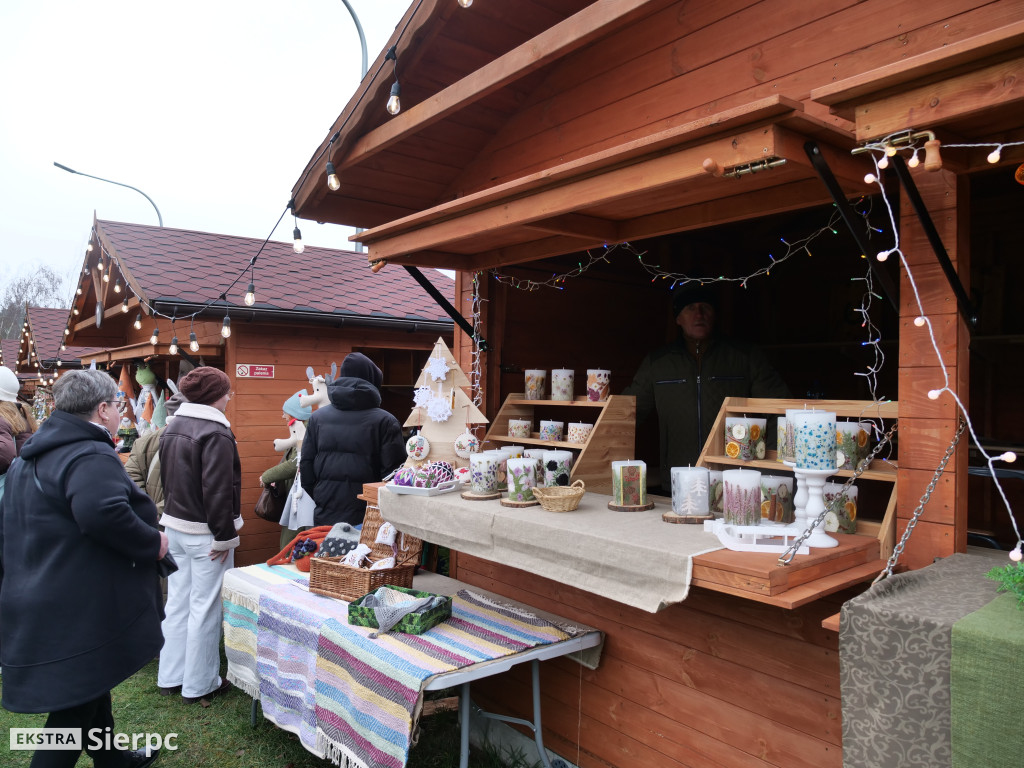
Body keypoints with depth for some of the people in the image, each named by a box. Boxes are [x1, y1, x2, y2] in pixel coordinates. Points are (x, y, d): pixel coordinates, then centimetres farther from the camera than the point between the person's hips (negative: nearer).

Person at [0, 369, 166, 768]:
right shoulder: (91, 456, -21)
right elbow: (102, 511, -40)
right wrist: (152, 543, -26)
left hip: (37, 602, 10)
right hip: (77, 613, -10)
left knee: (90, 689, 25)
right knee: (74, 710, 3)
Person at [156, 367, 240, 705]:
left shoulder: (171, 428, 10)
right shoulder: (215, 433, -19)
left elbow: (166, 478, 16)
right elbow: (217, 491, -22)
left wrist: (174, 513, 19)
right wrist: (225, 536, -16)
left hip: (175, 526, 9)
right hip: (204, 533, -9)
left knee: (178, 602, 17)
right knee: (205, 609, 2)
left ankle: (170, 676, 28)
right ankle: (199, 685, 13)